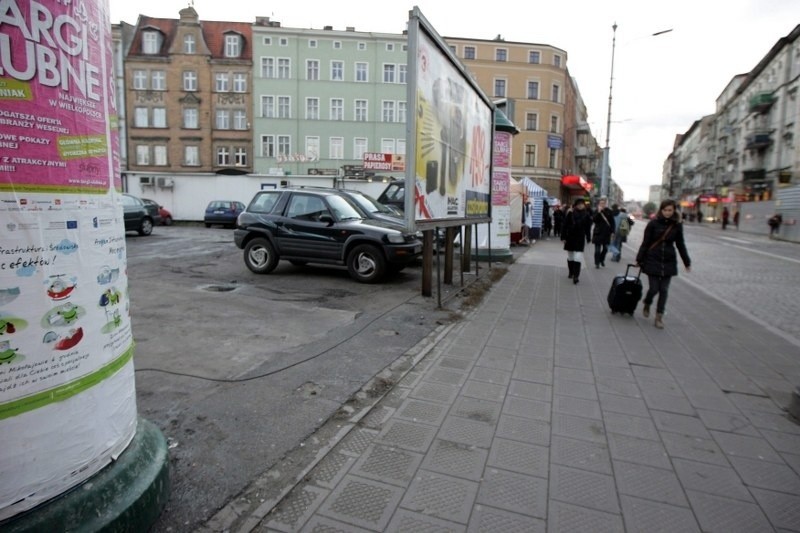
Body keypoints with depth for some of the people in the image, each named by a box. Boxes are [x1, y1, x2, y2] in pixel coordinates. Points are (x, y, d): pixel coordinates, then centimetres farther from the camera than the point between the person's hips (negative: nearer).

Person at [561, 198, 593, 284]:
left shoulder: (586, 215, -1)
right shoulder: (570, 214, -6)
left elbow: (588, 228, 6)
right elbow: (564, 226, -6)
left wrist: (588, 239, 8)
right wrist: (563, 237, -9)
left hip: (580, 239, 0)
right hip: (570, 238, 0)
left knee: (578, 257, -9)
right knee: (570, 256, 11)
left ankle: (576, 276, -9)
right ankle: (571, 273, 26)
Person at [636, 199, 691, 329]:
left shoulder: (677, 225, 2)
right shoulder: (653, 223, -6)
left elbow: (680, 245, 10)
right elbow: (645, 243, -2)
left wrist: (687, 262, 11)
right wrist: (639, 259, -2)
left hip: (669, 262, 3)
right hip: (653, 261, -2)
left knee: (664, 290, 4)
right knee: (654, 288, -3)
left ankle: (659, 317, 12)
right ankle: (647, 305, 29)